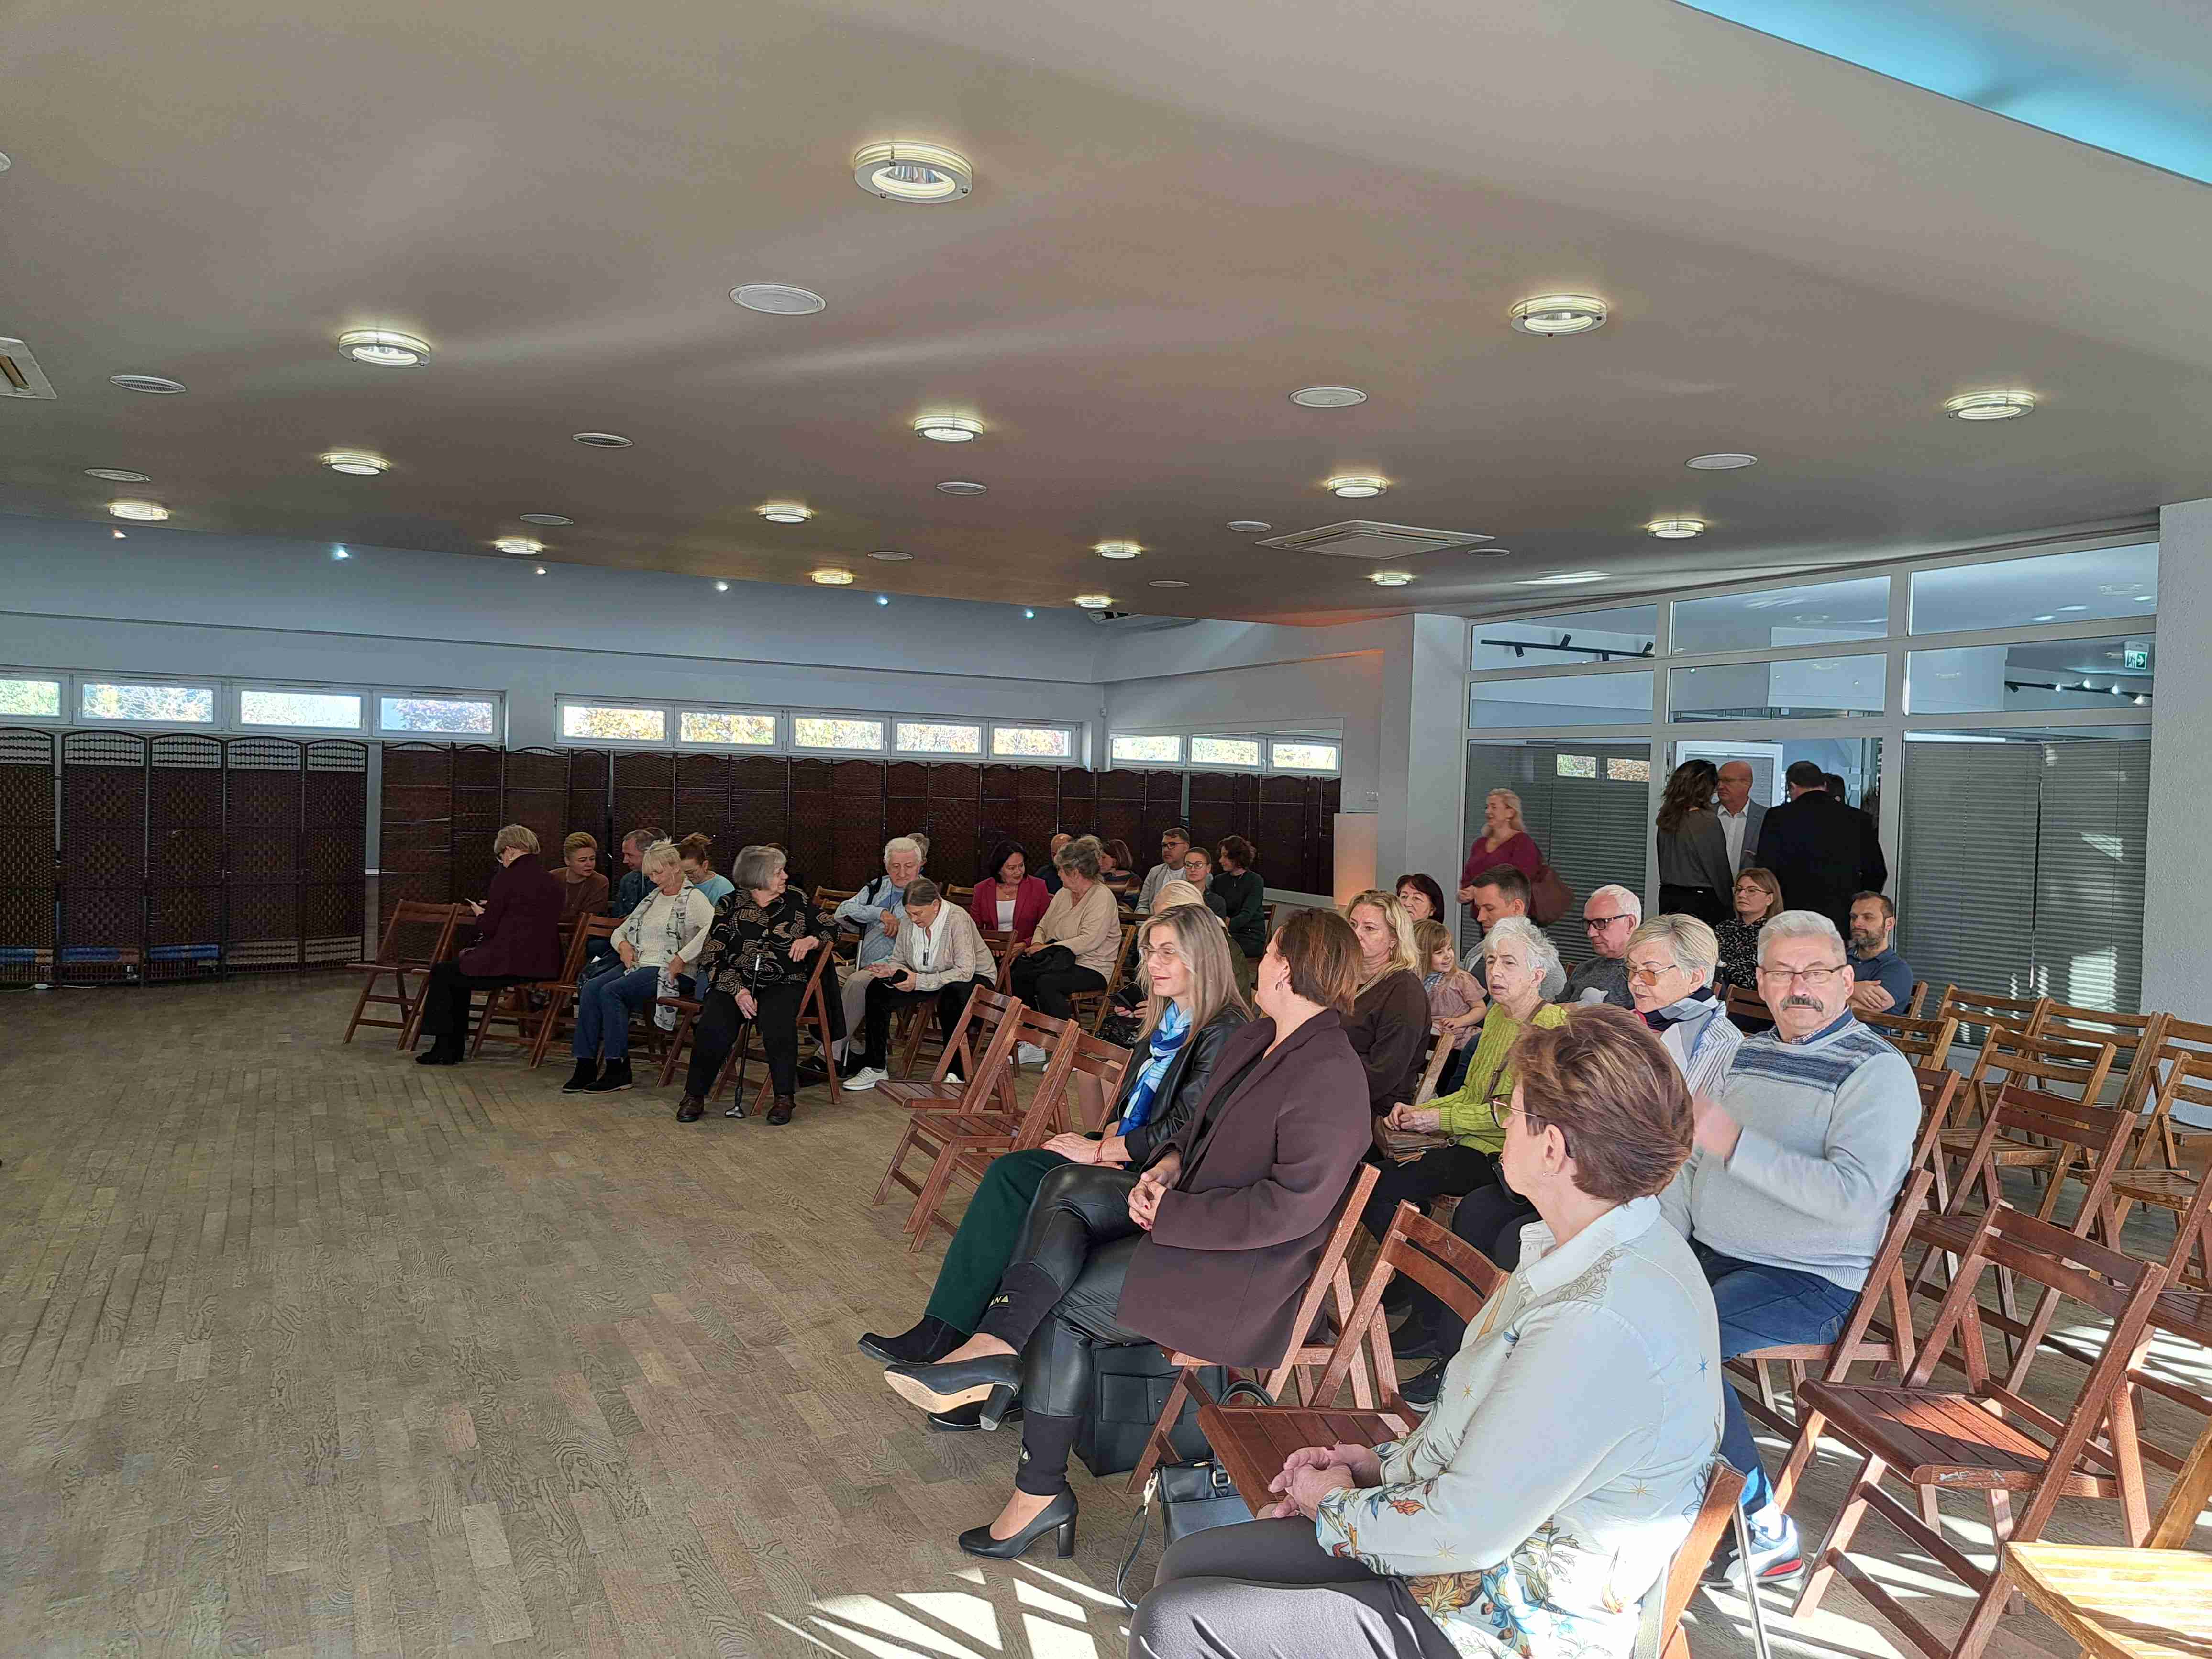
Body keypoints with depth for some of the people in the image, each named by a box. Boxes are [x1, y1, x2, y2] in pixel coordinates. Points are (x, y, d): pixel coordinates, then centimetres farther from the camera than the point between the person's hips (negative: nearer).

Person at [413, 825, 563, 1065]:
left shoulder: (506, 879, -11)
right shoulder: (552, 882, 11)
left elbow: (487, 928, -7)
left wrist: (480, 914, 15)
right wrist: (491, 912, 27)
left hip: (510, 966, -8)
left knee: (442, 973, 14)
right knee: (459, 968, 28)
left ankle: (444, 1049, 20)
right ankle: (453, 1048, 32)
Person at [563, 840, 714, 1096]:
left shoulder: (692, 898, -4)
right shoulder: (653, 897, 22)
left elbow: (714, 926, -24)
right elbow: (620, 930, 28)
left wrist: (682, 958, -23)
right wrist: (623, 945, 4)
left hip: (667, 971, -8)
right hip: (638, 965, 8)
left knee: (611, 991, -27)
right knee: (590, 988, -17)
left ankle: (618, 1070, -20)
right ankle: (586, 1066, -19)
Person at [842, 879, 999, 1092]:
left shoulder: (957, 919, -25)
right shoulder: (908, 923, -6)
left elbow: (964, 971, -30)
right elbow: (899, 960, 8)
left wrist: (920, 981, -31)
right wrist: (889, 970, -18)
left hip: (976, 978, -6)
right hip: (927, 980, 6)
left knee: (951, 994, -40)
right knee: (877, 989, -10)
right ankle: (875, 1067, -3)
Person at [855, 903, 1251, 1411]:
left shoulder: (1225, 1033, -14)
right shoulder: (1165, 1019, 16)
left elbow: (1186, 1130, -17)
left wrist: (1101, 1151, -11)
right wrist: (1109, 1138, -1)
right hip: (1123, 1153, 9)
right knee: (1009, 1173, -12)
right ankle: (942, 1331, -15)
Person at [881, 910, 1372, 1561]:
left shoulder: (1329, 1074, -20)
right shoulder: (1252, 1038, 10)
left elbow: (1293, 1206, -24)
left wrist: (1174, 1212, -20)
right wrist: (1168, 1164, -2)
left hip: (1246, 1270, -9)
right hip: (1191, 1209, 9)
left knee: (1065, 1303, -14)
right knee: (1069, 1186, -12)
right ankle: (998, 1346, -19)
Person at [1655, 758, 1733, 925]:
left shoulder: (1666, 819, 5)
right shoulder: (1708, 821, -12)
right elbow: (1719, 867, -5)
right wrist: (1727, 904, 6)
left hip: (1667, 897, 6)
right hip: (1701, 899, -6)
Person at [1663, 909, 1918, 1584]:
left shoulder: (1877, 1072, -9)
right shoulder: (1746, 1054, 13)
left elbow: (1854, 1195, -24)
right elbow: (1691, 1162, 17)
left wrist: (1735, 1141, -26)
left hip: (1813, 1280, -7)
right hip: (1707, 1254, 7)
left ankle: (1762, 1527, -7)